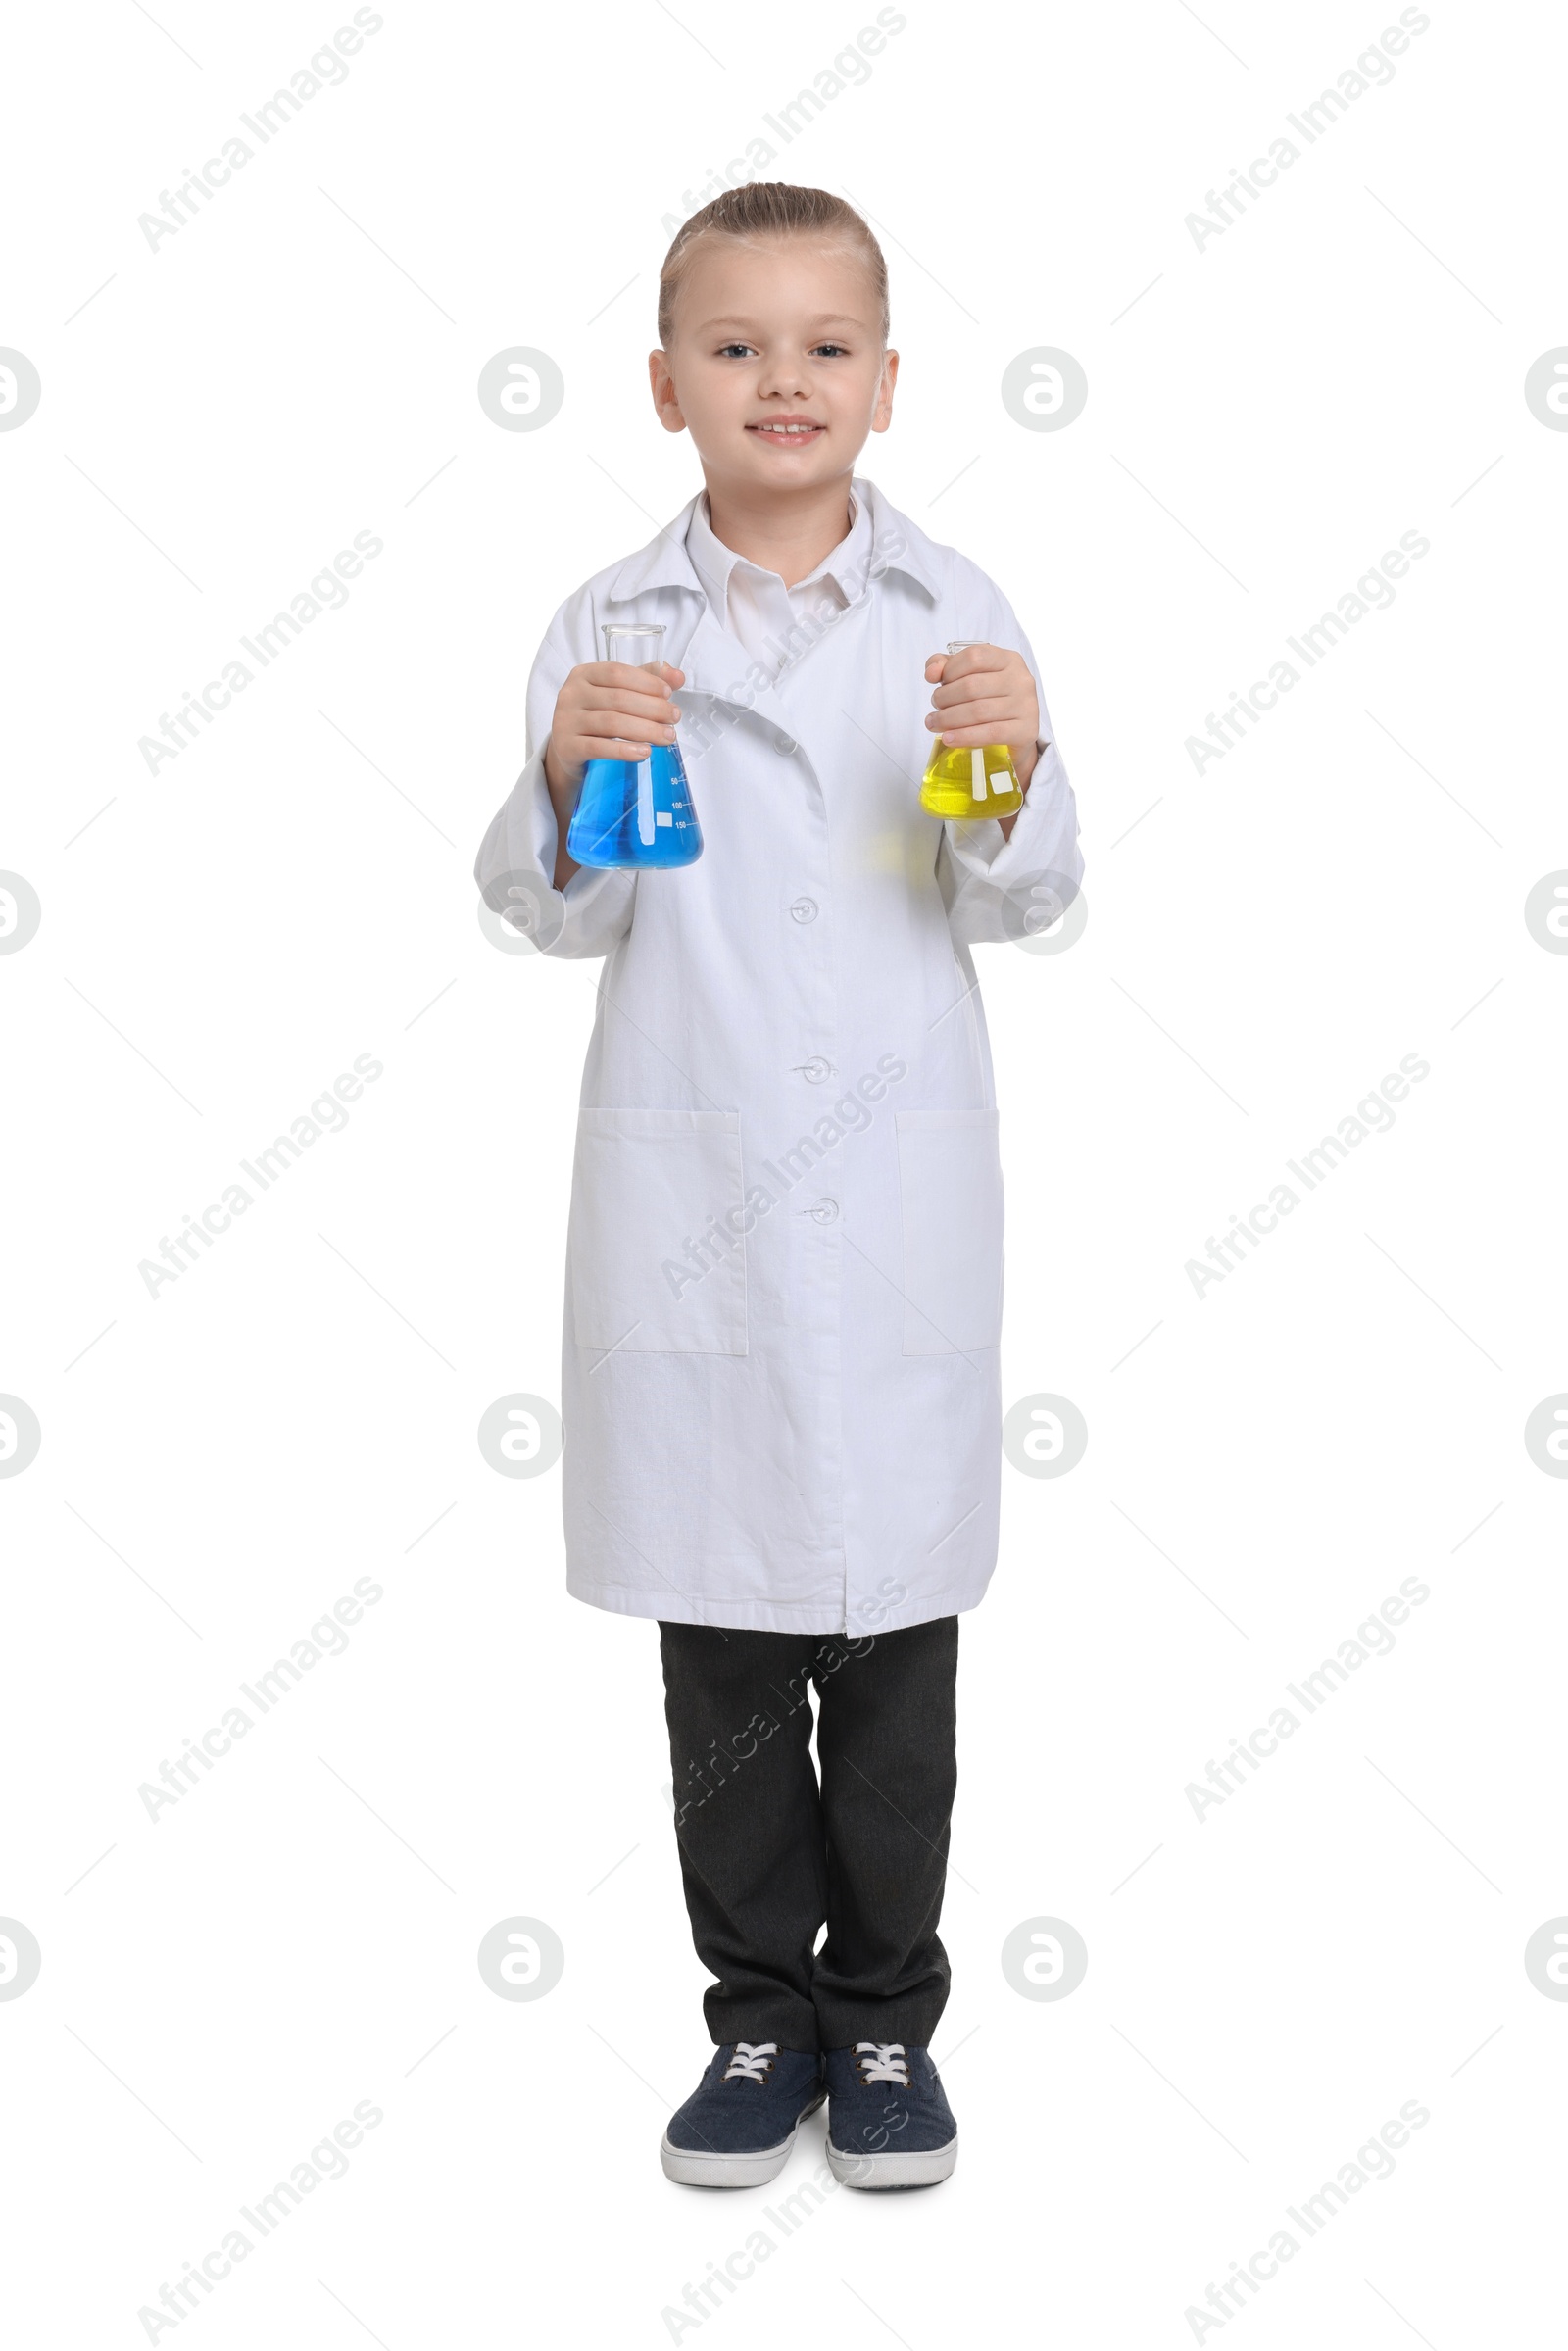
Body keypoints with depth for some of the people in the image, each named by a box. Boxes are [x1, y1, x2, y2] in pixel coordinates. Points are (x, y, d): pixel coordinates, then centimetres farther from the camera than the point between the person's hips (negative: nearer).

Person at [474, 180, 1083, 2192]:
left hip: (899, 1193, 0)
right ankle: (760, 2011, 27)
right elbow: (557, 917, 2)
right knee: (718, 1635, 10)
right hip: (688, 1195, 1)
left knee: (891, 1629, 9)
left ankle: (885, 2013, 26)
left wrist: (1017, 767, -18)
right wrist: (565, 776, -17)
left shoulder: (953, 612, 2)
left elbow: (1019, 904, 0)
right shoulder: (610, 629, 2)